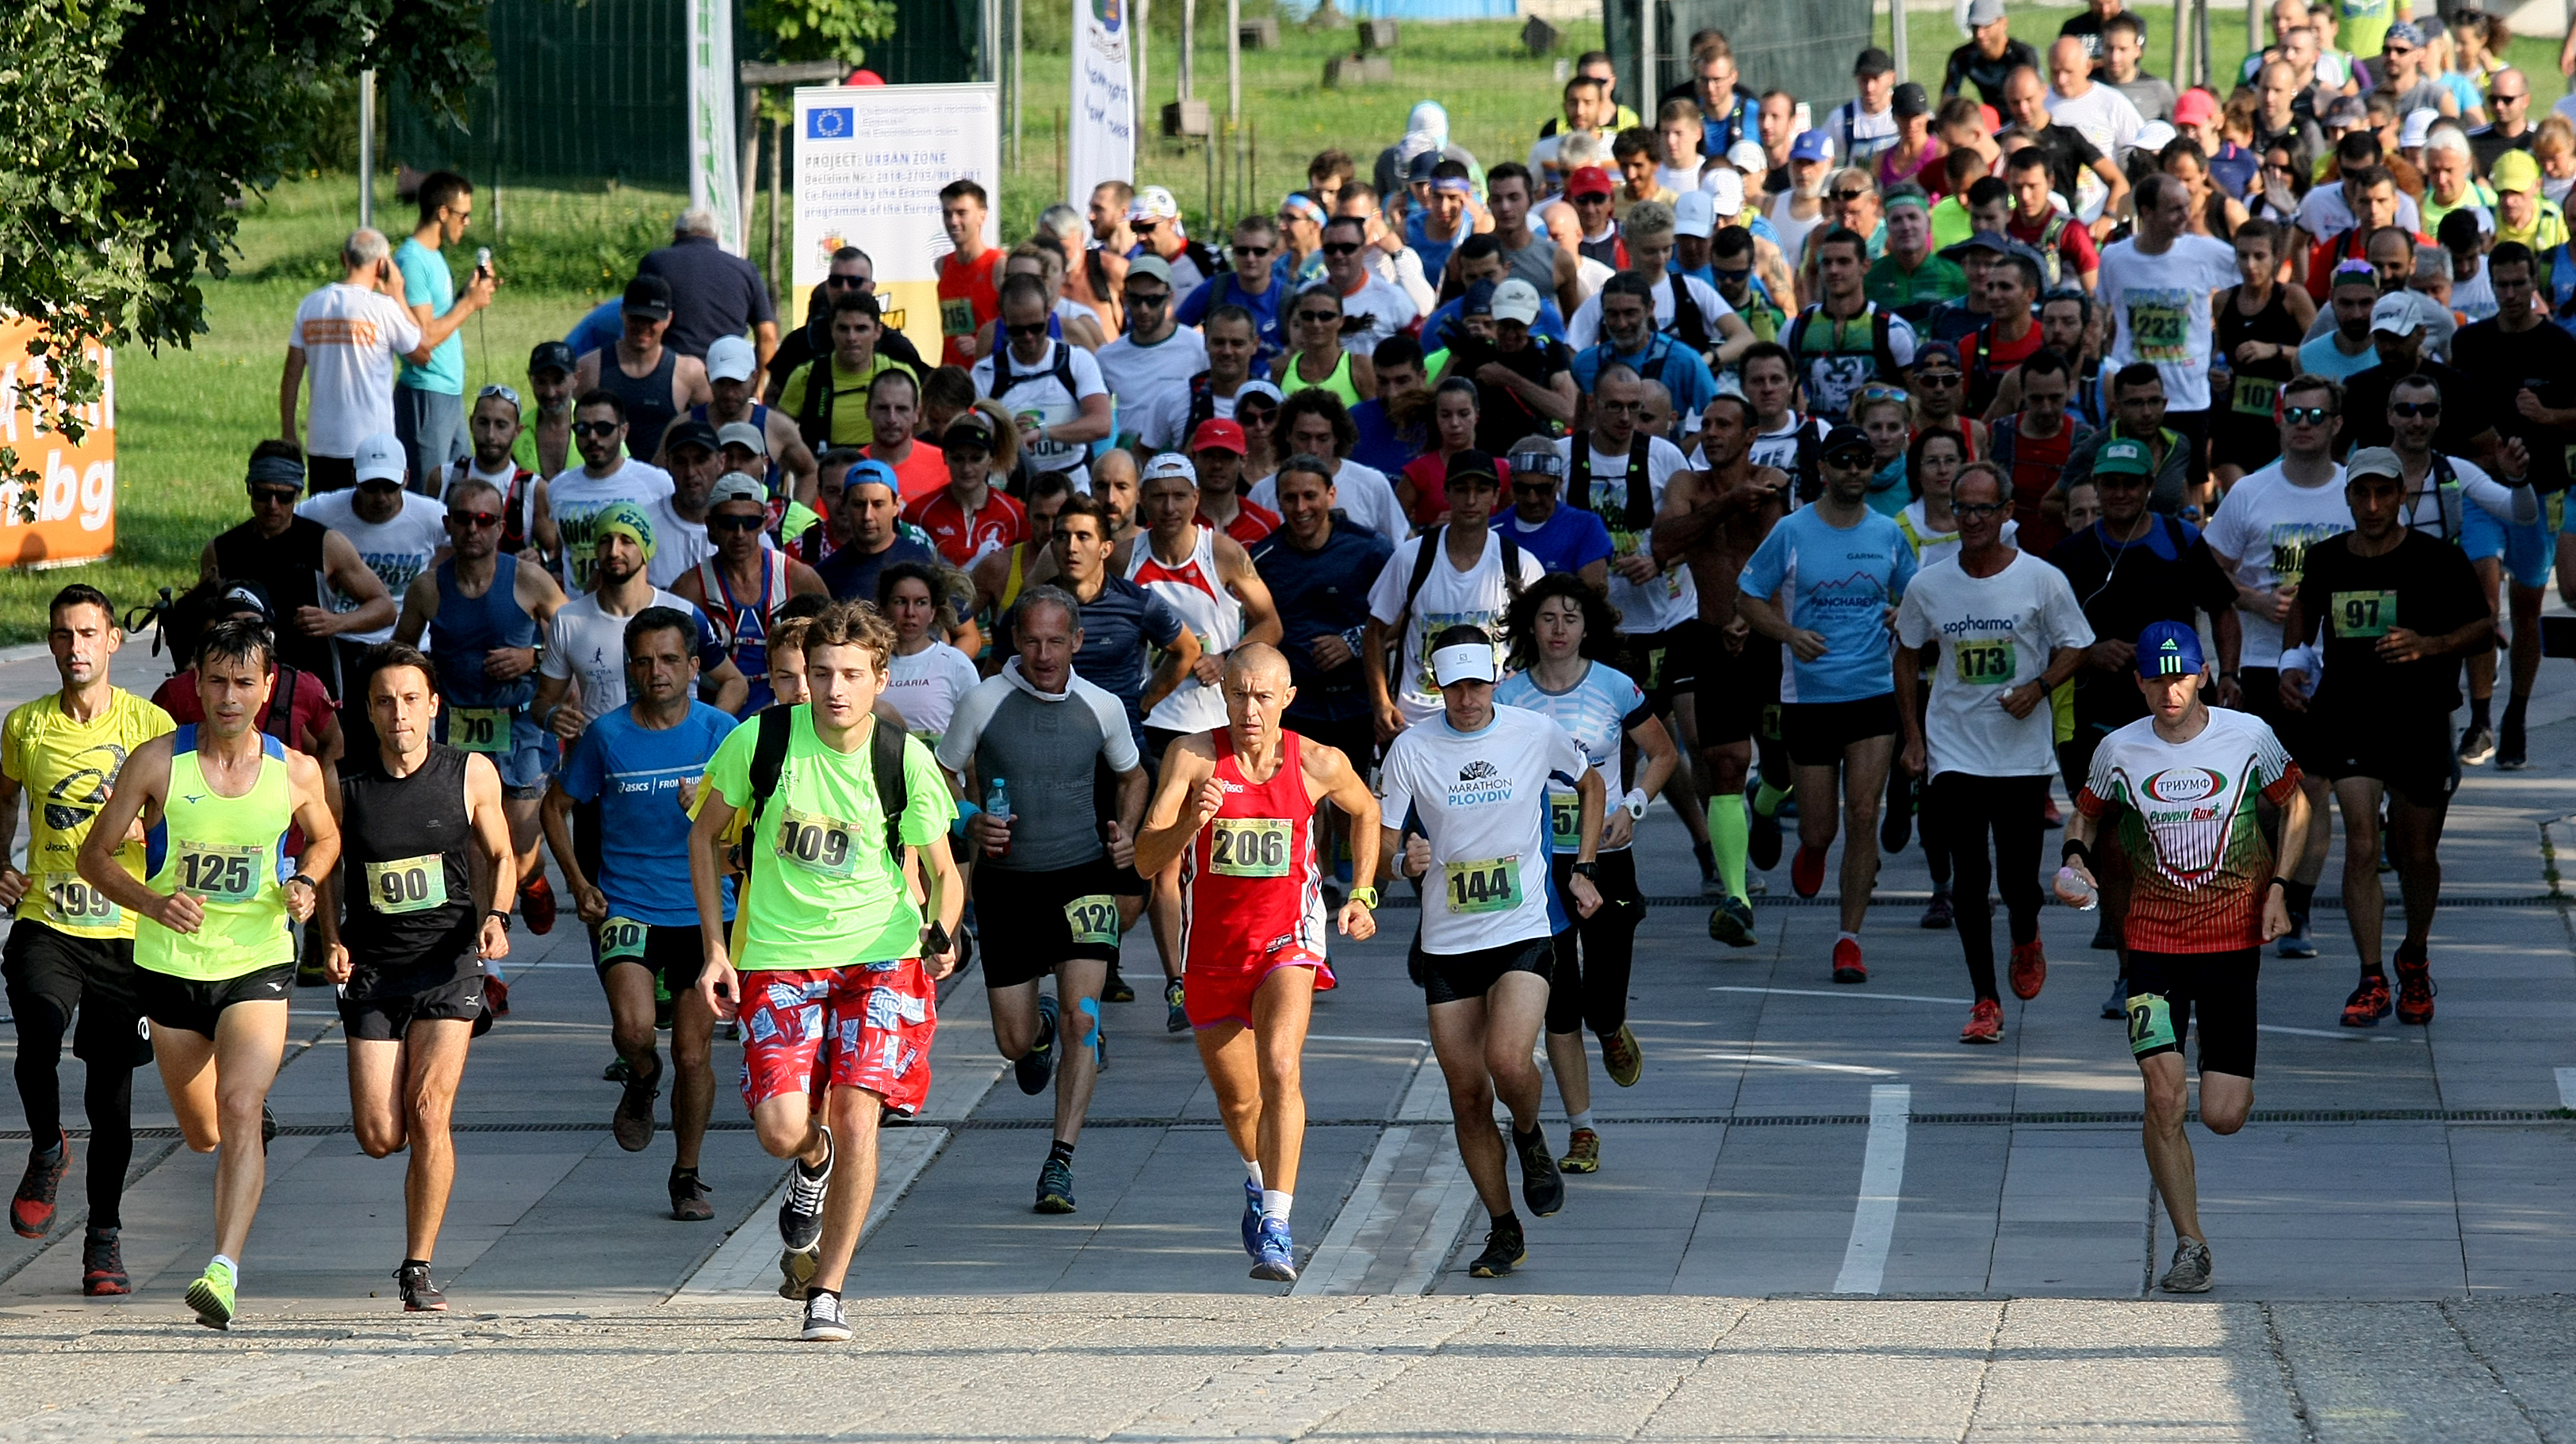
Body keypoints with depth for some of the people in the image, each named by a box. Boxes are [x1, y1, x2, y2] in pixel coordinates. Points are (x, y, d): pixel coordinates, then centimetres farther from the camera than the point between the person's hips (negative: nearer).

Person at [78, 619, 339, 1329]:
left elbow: (325, 838, 18)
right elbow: (96, 854, -1)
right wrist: (152, 902, -19)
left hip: (258, 962, -1)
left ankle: (225, 1269, -27)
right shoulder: (158, 762, -8)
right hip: (172, 968, 1)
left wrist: (305, 884, -4)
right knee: (202, 1132, 14)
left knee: (239, 1111, -22)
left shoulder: (295, 773, -3)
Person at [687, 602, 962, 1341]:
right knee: (782, 1130, -12)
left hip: (880, 955, 0)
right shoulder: (759, 741, -7)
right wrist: (715, 948, 2)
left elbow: (940, 871, 5)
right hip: (778, 958, 0)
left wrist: (941, 934, -15)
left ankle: (827, 1294, -2)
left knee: (856, 1114, -15)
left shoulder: (906, 762, -7)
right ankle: (814, 1164, 28)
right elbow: (706, 834, 7)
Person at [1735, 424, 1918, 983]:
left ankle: (1850, 938, -2)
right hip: (1808, 696, -1)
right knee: (1818, 828, 2)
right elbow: (1747, 596, 2)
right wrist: (1790, 634, -15)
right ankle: (1811, 852, 42)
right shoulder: (1792, 532, -3)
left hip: (1874, 691, 1)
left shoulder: (1888, 534, 5)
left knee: (1863, 815, -10)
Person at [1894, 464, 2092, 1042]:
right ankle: (1985, 1001, 3)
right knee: (1968, 880, -4)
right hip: (1954, 751, 1)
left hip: (2024, 752, -1)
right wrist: (1912, 733, 6)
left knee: (2018, 879, 1)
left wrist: (2038, 687, -15)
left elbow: (2073, 648, 3)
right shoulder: (1928, 586, 1)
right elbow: (1909, 655, 13)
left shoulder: (2043, 581, -5)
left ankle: (2026, 943, 36)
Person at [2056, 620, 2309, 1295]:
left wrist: (2277, 888, -1)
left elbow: (2294, 805, 10)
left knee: (2223, 1117, -3)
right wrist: (2076, 857, -7)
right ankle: (2189, 1246, 0)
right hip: (2152, 941, 0)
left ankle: (2231, 1076, 38)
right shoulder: (2119, 751, -4)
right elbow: (2086, 814, 15)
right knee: (2164, 1098, -13)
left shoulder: (2249, 737, -6)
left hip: (2233, 937, 0)